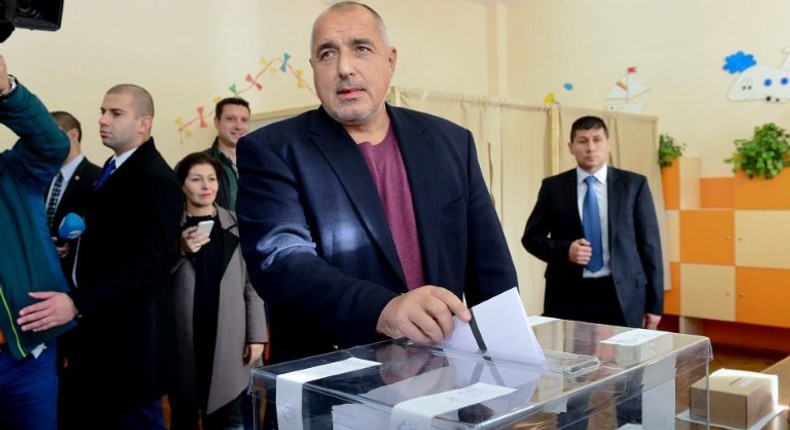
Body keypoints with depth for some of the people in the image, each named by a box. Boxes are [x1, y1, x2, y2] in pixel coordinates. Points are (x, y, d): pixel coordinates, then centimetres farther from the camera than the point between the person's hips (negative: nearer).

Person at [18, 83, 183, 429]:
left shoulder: (156, 181, -18)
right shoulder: (114, 169, 13)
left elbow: (146, 264, -27)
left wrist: (77, 303, -33)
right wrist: (77, 241, 5)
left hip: (129, 337, -9)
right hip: (99, 328, 9)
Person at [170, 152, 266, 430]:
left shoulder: (236, 225, 1)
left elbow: (251, 285, 1)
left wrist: (256, 335, -3)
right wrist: (181, 250, -17)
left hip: (229, 340, 0)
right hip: (184, 340, 1)